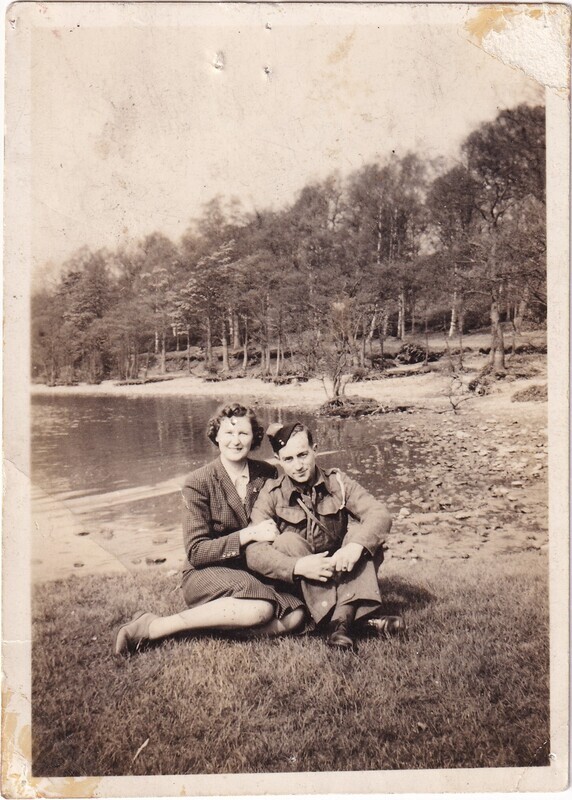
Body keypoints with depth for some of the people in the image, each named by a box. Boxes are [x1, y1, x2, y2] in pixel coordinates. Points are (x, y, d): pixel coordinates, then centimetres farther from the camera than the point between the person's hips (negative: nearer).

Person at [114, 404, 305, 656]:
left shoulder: (267, 475, 4)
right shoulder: (199, 483, -7)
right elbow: (196, 552, -10)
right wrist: (249, 534, -20)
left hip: (255, 573, 4)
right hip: (206, 575, -4)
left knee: (294, 616, -24)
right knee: (260, 609, -34)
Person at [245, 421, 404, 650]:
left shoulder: (337, 482, -5)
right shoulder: (271, 495, -11)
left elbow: (380, 514, -18)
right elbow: (254, 552, -22)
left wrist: (356, 546, -37)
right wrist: (298, 566, -37)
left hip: (340, 574, 1)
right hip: (297, 583, -1)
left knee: (361, 534, -21)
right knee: (287, 541, -28)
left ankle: (344, 617, -34)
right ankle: (359, 617, -33)